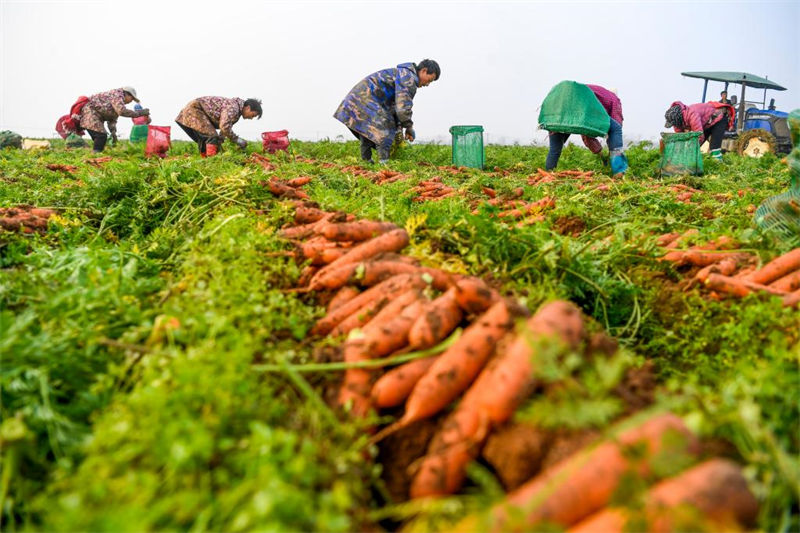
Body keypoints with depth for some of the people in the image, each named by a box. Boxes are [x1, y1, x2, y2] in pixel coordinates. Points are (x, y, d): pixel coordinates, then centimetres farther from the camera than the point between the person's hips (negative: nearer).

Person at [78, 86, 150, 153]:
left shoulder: (120, 101, 16)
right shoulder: (117, 94, -14)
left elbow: (112, 119, 12)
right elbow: (122, 111, -29)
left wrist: (113, 131, -4)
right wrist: (140, 113, -24)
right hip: (90, 110, -10)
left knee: (99, 139, 9)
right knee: (101, 136, -18)